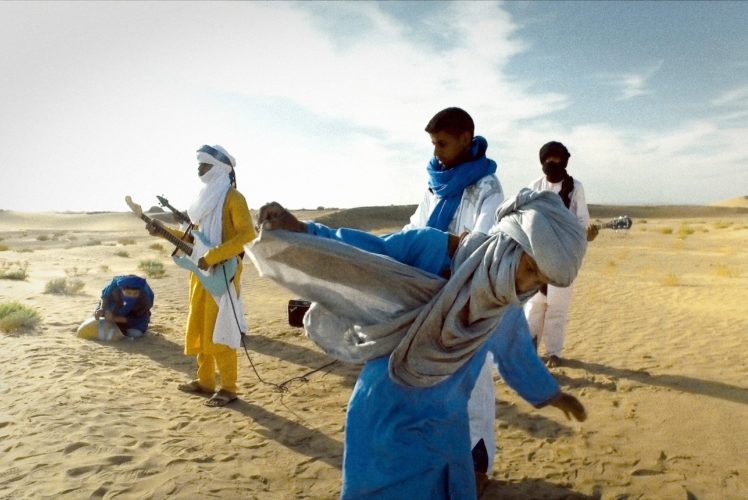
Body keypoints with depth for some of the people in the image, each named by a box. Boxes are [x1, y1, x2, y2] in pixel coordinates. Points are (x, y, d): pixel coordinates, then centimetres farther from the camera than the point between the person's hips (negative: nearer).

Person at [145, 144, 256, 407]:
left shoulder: (233, 197, -10)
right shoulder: (206, 198, 17)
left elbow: (247, 233, -22)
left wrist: (212, 257, -26)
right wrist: (164, 231, 11)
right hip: (201, 272, 9)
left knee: (218, 330, -6)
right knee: (199, 328, 13)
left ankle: (228, 387, 3)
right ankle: (205, 381, 25)